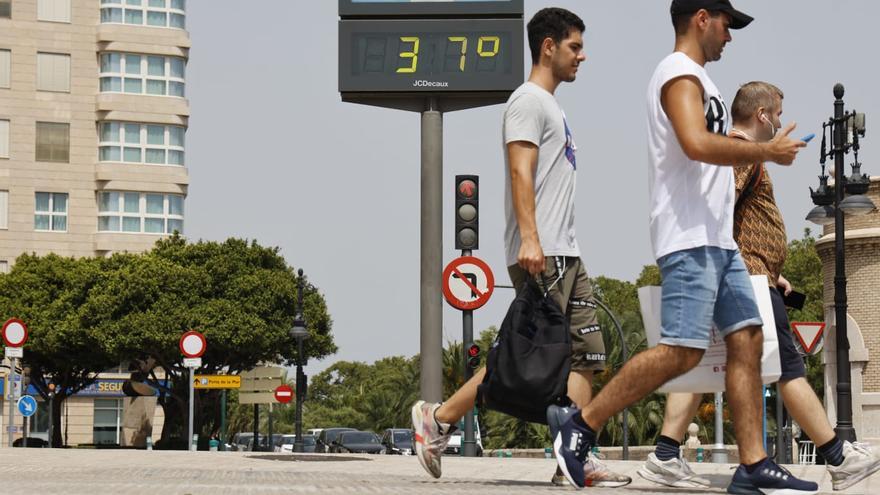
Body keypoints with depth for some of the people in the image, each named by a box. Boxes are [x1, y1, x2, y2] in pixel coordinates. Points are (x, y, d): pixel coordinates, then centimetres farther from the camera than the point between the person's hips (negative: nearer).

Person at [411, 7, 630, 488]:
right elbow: (521, 170, -17)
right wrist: (529, 238, -27)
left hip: (564, 254, 10)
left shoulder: (552, 108, 24)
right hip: (539, 256, -10)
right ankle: (437, 419, -4)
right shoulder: (528, 101, -5)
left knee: (585, 354, 2)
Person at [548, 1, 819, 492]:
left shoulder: (696, 78, 23)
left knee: (748, 340, 4)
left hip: (718, 239, 11)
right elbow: (697, 144, -25)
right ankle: (580, 425, -5)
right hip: (690, 237, -11)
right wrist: (767, 151, -16)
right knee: (683, 351, -14)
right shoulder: (680, 72, -10)